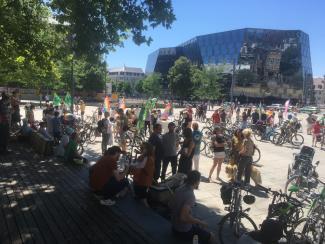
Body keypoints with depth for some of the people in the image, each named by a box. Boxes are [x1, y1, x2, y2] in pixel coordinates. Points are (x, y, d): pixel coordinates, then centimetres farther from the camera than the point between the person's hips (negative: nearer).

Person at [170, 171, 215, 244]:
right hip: (184, 231, -8)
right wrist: (200, 222, -19)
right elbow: (184, 217, -33)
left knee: (199, 225, 30)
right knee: (211, 237, 5)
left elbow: (171, 206, 11)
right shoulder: (190, 195, -26)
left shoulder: (179, 189, -2)